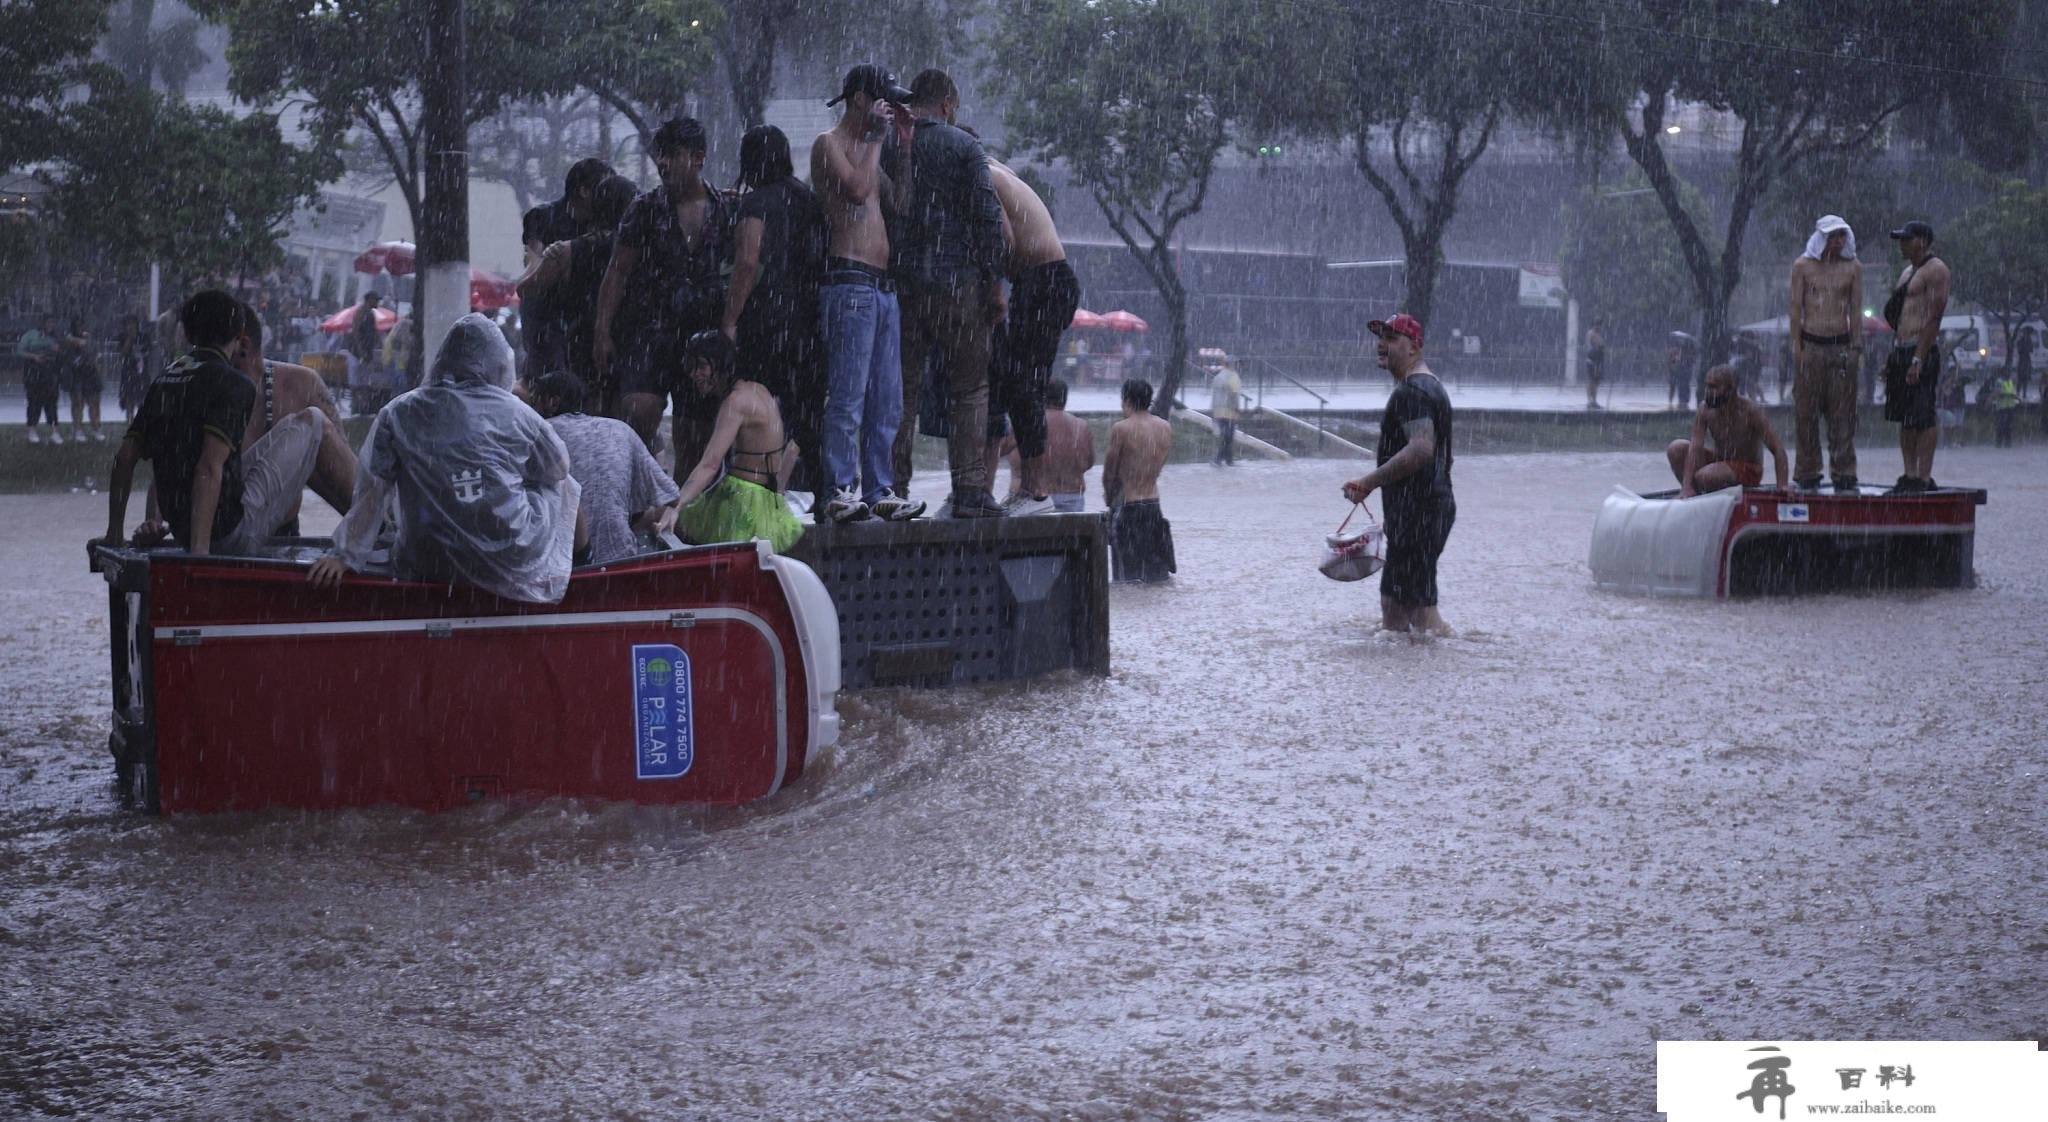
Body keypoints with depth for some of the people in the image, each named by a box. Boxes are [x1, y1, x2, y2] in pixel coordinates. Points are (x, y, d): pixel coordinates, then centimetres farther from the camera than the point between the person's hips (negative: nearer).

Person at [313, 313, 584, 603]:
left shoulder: (397, 414, -2)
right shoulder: (513, 412, -6)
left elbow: (371, 495, -2)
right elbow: (557, 469, 10)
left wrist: (346, 556, 4)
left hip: (427, 568, 2)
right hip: (515, 565, -2)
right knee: (561, 484, 24)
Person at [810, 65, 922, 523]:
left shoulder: (868, 148, 24)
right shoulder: (829, 144, -1)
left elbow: (902, 203, 17)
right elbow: (857, 190, -18)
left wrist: (904, 149, 13)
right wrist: (875, 139, -8)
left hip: (884, 287, 9)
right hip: (849, 283, -9)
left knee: (887, 400, 6)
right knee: (847, 398, -13)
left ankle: (880, 490, 8)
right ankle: (841, 491, -14)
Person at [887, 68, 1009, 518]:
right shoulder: (964, 147, -1)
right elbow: (988, 216, -7)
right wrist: (994, 284, -3)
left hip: (899, 280, 3)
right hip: (955, 280, -3)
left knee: (902, 389, 8)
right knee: (971, 389, 4)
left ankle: (894, 491, 3)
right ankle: (970, 491, -3)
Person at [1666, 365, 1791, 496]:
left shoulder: (1751, 410, -22)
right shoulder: (1705, 409, -11)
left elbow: (1777, 449, -22)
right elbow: (1695, 447, -19)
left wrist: (1782, 485, -32)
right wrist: (1687, 486, -30)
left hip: (1748, 471, -5)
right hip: (1719, 461, 5)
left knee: (1704, 476, -33)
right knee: (1676, 449, -14)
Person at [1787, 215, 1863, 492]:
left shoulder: (1853, 267, 7)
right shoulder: (1803, 266, 4)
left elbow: (1856, 310, 6)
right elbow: (1796, 308, 2)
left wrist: (1857, 347, 1)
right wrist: (1796, 346, -4)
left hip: (1842, 345, 1)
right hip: (1810, 343, -1)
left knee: (1842, 412, 0)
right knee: (1806, 411, 1)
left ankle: (1844, 475, 4)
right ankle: (1808, 475, 8)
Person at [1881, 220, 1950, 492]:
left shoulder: (1935, 270, -8)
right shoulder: (1907, 273, 21)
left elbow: (1934, 317, -16)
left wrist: (1918, 360, -22)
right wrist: (1891, 358, 19)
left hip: (1922, 352, -9)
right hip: (1900, 352, 9)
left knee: (1923, 418, -9)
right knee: (1904, 418, 8)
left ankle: (1924, 477, -10)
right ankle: (1910, 475, 10)